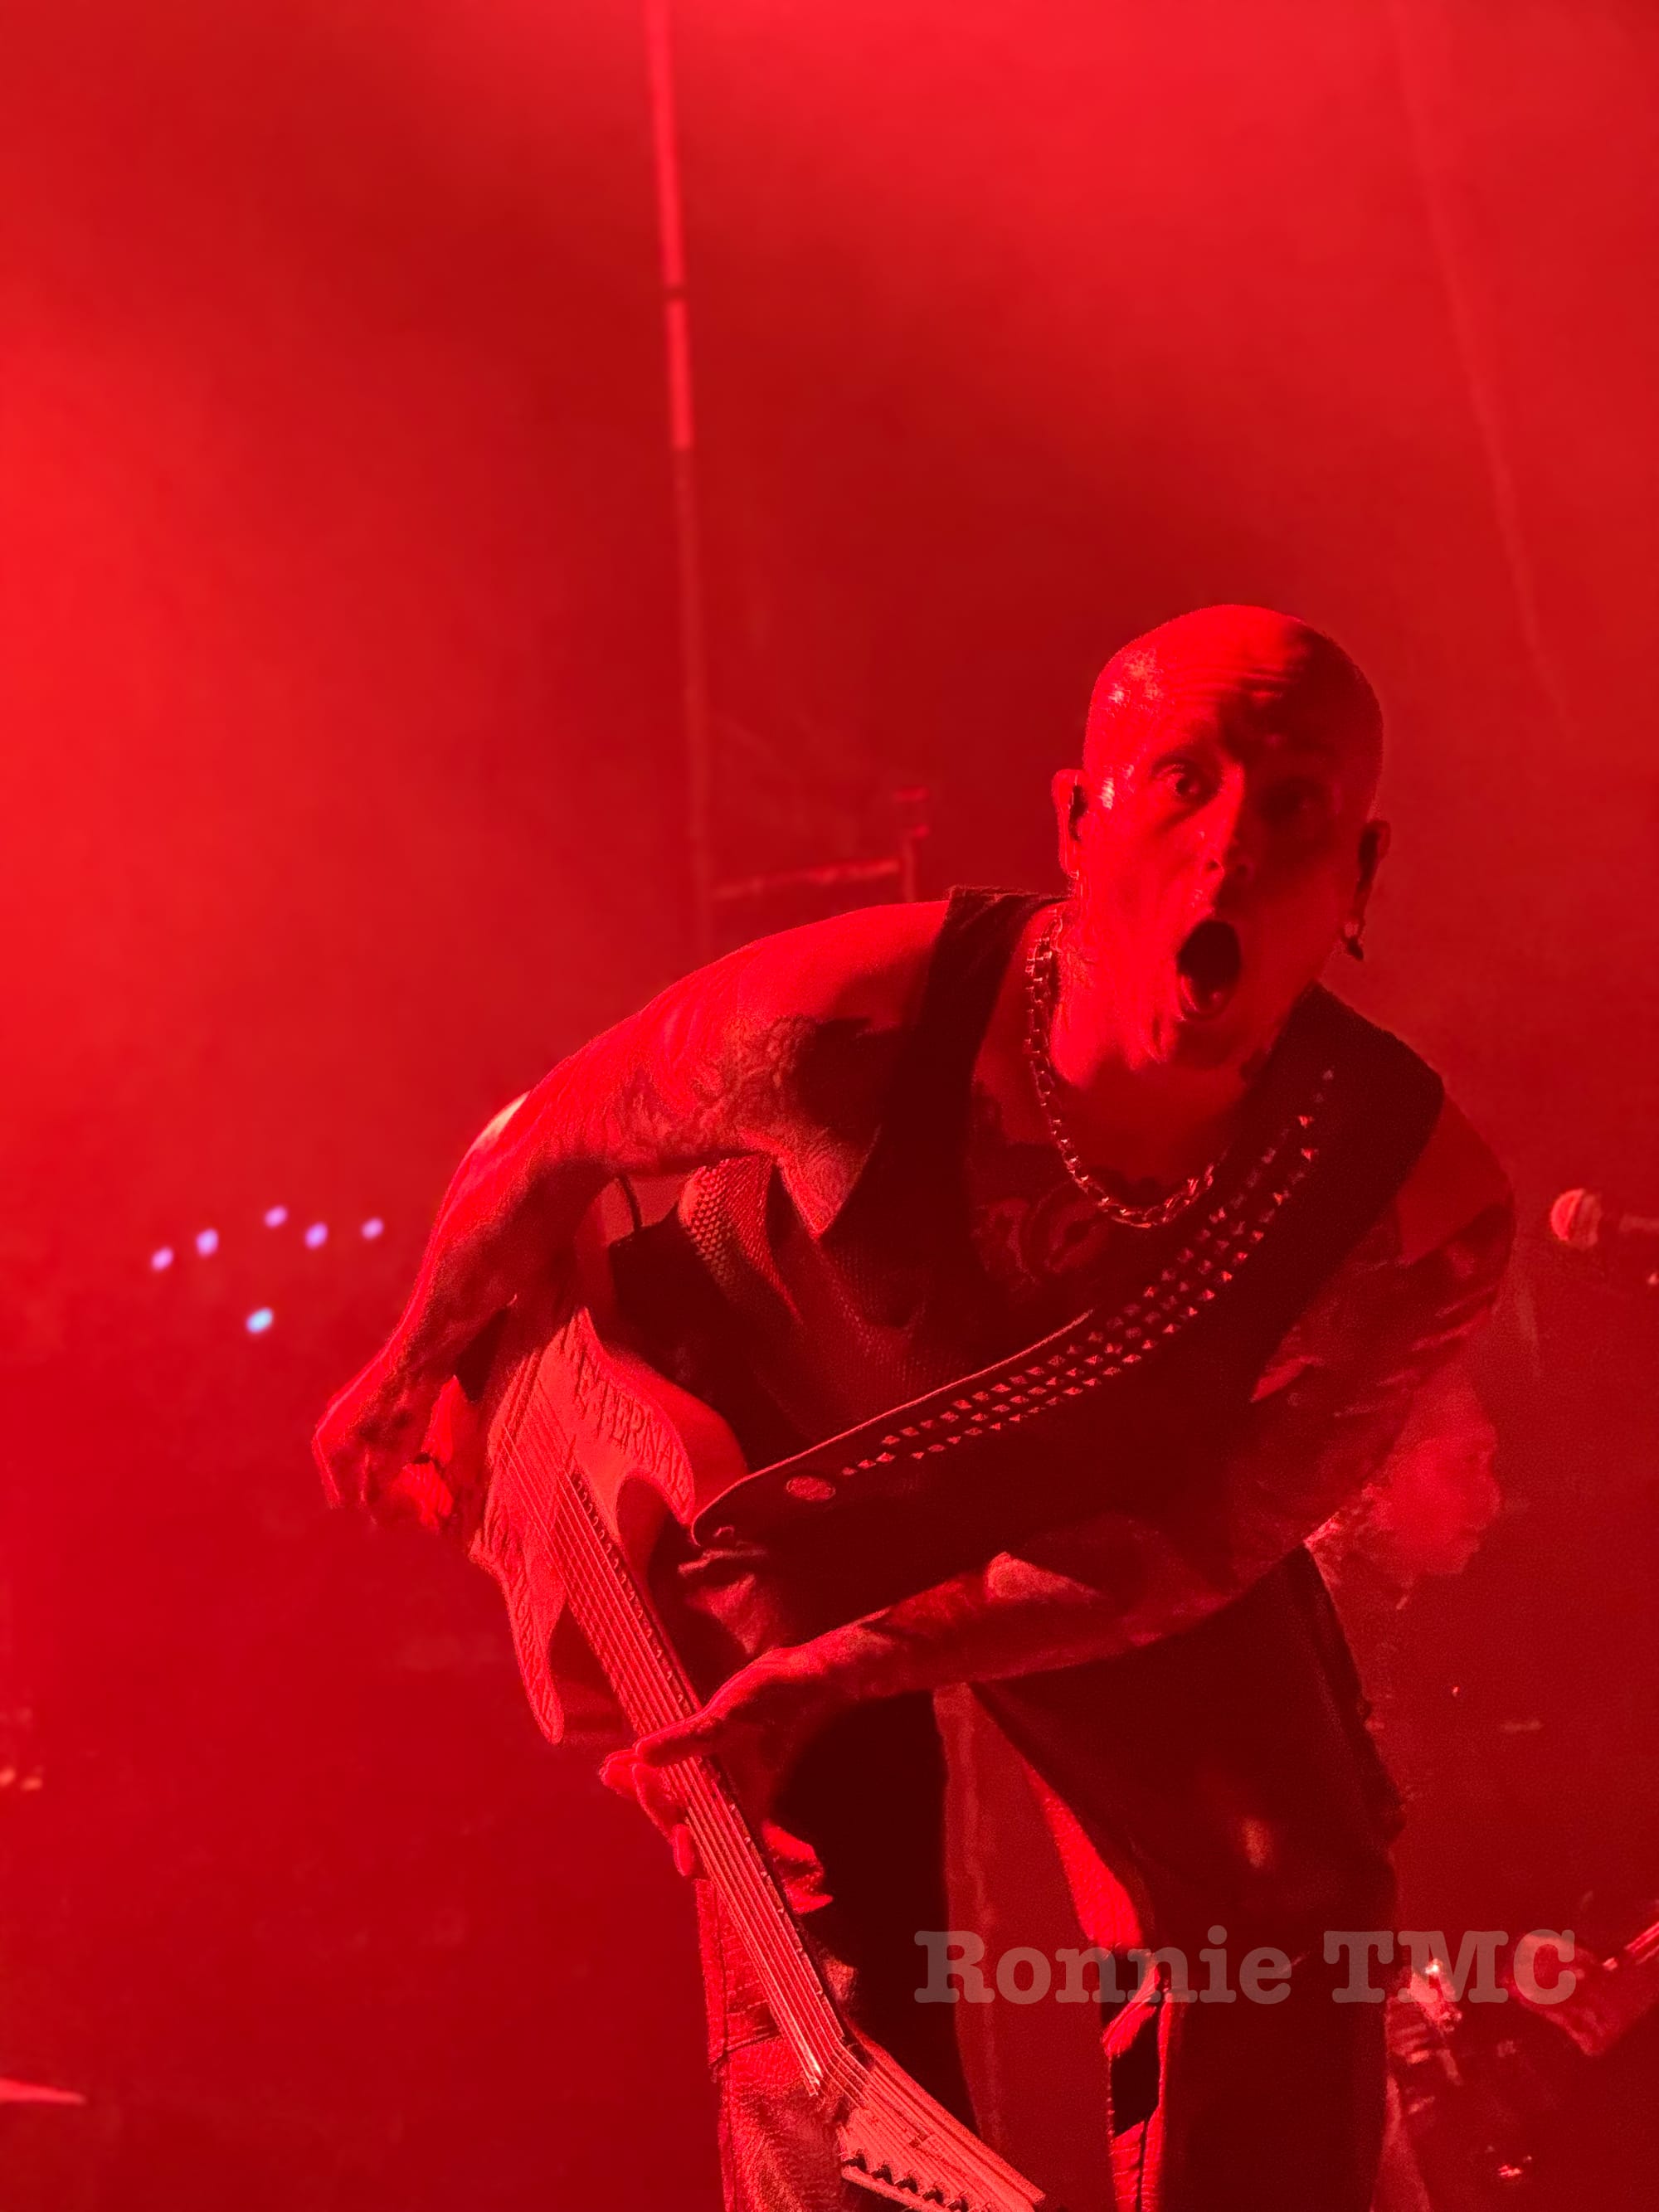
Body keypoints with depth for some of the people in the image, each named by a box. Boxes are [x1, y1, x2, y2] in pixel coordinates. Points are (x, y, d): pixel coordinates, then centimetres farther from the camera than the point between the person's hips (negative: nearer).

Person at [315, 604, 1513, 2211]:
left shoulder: (1427, 1216, -32)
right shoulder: (836, 1022, -37)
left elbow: (1208, 1544, -19)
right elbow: (551, 1144, -15)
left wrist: (834, 1676, -25)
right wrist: (414, 1366, 3)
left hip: (1089, 1509, 2)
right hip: (763, 1461, -2)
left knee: (1290, 1897, -4)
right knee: (824, 1976, -7)